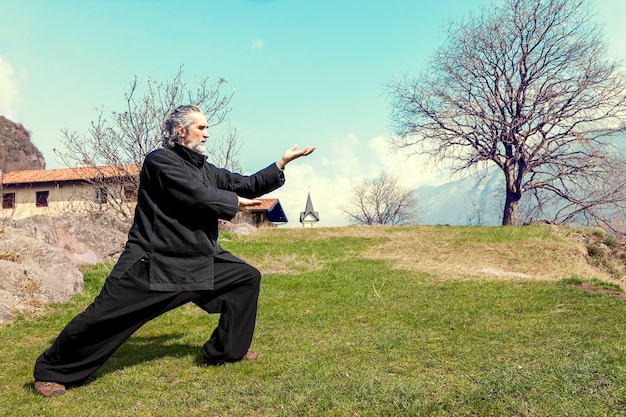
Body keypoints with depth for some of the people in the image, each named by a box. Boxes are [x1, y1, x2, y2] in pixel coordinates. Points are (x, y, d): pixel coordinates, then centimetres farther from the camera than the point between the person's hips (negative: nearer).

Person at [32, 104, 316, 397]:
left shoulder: (206, 170, 12)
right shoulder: (159, 160, -11)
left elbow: (248, 185, 12)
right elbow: (199, 195, -22)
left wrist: (283, 162, 5)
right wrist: (236, 202, -7)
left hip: (201, 260, 8)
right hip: (151, 262, -8)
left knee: (248, 278, 6)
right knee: (104, 317, -8)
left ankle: (226, 351, 17)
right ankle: (51, 371, 18)